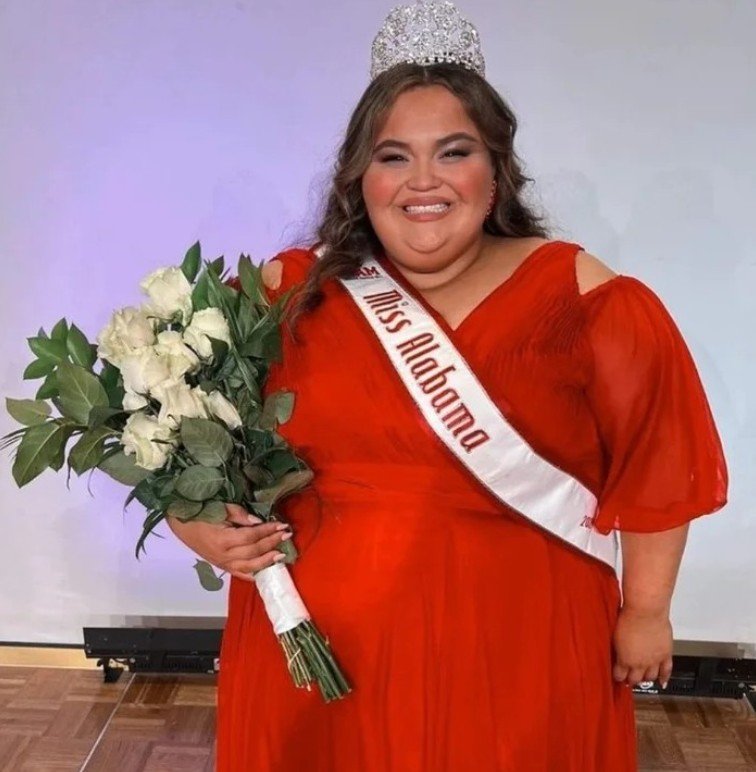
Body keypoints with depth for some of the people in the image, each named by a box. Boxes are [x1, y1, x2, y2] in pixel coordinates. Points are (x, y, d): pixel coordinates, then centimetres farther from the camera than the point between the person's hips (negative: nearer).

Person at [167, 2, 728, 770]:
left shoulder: (579, 296, -7)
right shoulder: (291, 296, -2)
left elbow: (656, 464, 1)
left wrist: (644, 610, 4)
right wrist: (193, 520, -9)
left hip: (513, 651, -1)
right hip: (315, 645, 2)